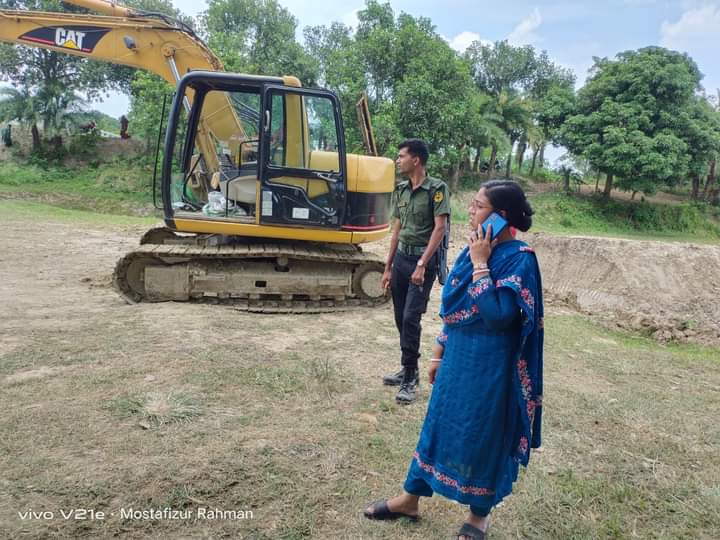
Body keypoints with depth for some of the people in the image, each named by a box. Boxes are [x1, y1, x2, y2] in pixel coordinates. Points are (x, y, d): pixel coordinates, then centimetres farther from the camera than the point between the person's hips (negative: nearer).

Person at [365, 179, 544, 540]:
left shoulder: (519, 258, -18)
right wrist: (439, 352, 14)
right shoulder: (474, 248, 4)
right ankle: (411, 497, 34)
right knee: (438, 422, 17)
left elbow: (497, 315, -27)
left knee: (482, 434, 9)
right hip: (458, 356, 7)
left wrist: (480, 265, -22)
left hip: (488, 365, -7)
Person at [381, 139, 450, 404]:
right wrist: (388, 267, 13)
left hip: (423, 259, -7)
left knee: (411, 318, -10)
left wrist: (422, 264, -20)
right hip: (401, 257, 7)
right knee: (400, 318, 10)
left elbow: (440, 228, -14)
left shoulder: (437, 188, -9)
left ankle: (410, 380, 0)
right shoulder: (400, 190, 10)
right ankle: (409, 370, 24)